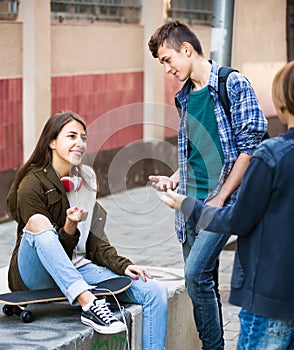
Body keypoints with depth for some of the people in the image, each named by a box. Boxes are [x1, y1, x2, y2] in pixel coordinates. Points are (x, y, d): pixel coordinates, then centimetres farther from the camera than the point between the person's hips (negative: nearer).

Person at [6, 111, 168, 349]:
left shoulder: (86, 178, 11)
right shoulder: (32, 185, -10)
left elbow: (95, 237, 12)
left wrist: (122, 266, -3)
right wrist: (69, 229, -29)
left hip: (77, 269, 6)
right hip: (37, 275, -6)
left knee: (155, 291, -13)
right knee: (38, 221, -37)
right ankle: (88, 304, -44)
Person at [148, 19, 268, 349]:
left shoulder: (233, 84, -8)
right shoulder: (185, 97, 15)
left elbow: (250, 145, -12)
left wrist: (221, 197, -14)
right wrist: (173, 180, 6)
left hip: (221, 199, -7)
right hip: (191, 200, 7)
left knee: (196, 273, -16)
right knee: (203, 280, 9)